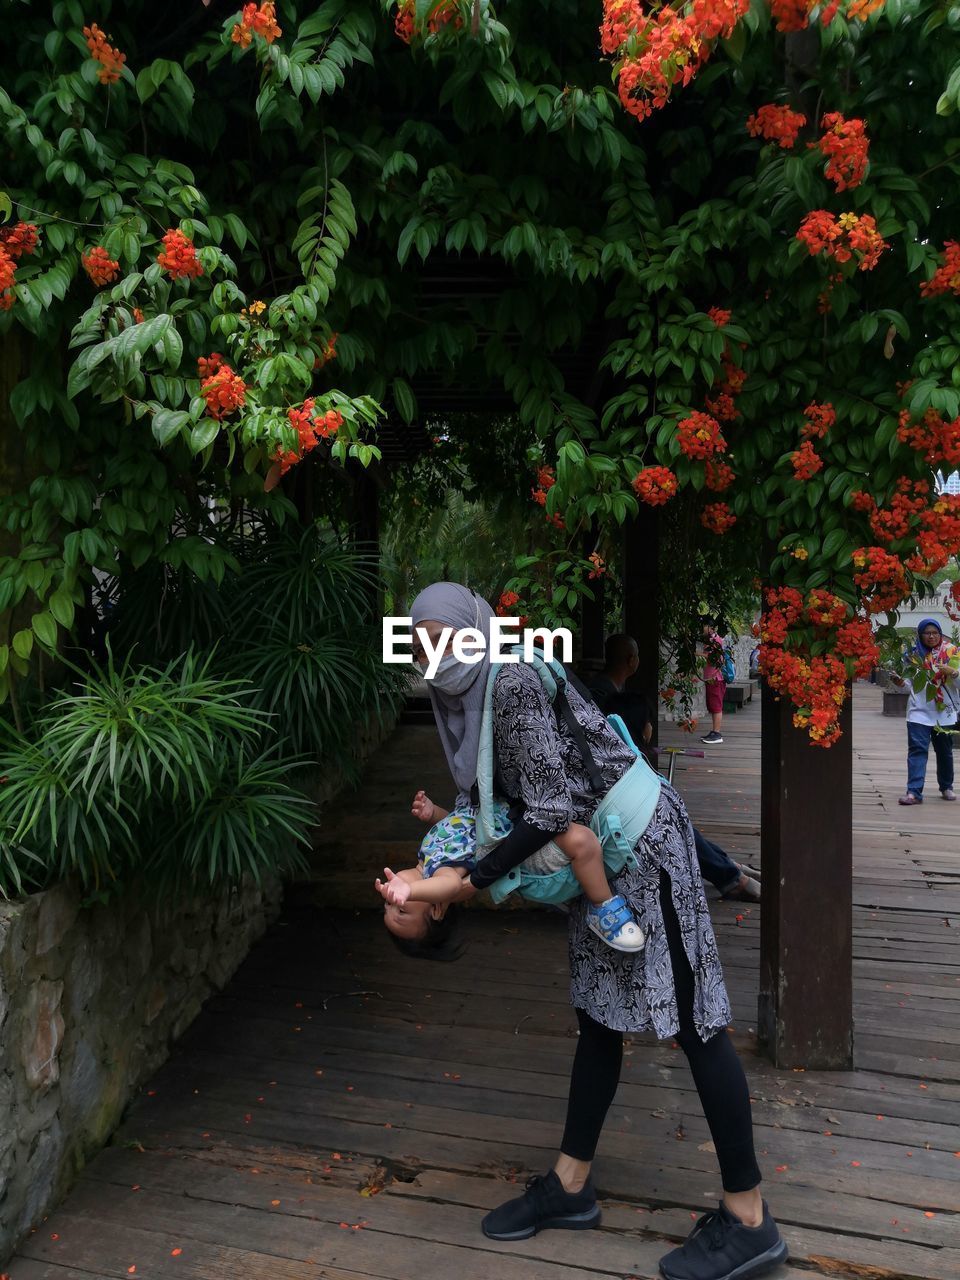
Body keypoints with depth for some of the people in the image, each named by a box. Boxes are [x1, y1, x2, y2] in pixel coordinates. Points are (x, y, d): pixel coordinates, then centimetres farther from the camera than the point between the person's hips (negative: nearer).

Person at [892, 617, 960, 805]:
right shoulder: (914, 653, 4)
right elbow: (910, 680, 5)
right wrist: (900, 682, -16)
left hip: (945, 711, 1)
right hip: (919, 711, 0)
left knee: (944, 751, 13)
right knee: (917, 749, -9)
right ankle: (914, 792, -13)